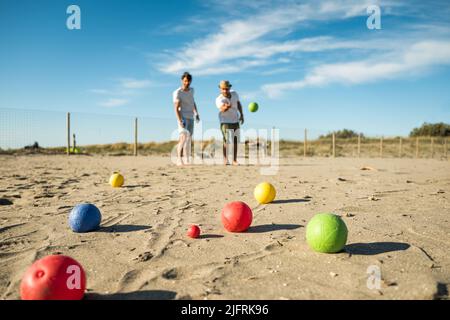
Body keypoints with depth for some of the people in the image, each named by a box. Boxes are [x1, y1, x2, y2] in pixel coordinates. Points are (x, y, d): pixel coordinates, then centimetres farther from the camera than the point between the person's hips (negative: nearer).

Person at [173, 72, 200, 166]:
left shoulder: (191, 90, 11)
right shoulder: (177, 93, -9)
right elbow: (176, 108, -16)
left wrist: (196, 113, 19)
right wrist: (179, 121, -27)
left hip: (191, 118, 7)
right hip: (183, 118, -6)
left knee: (189, 140, 7)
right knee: (183, 138, -20)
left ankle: (187, 161, 11)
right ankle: (179, 160, -20)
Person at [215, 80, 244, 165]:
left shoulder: (234, 94, -4)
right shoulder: (219, 99, -19)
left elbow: (238, 104, 11)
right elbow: (222, 109, -37)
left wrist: (241, 115, 4)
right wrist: (227, 107, -59)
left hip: (235, 120, 5)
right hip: (225, 121, -5)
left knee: (235, 141, 6)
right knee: (226, 141, -13)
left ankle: (235, 160, 13)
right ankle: (225, 159, -3)